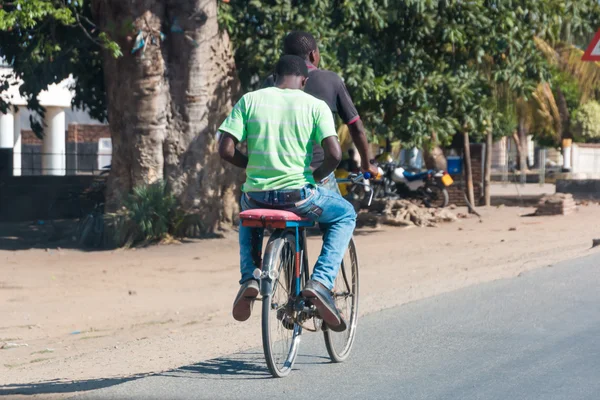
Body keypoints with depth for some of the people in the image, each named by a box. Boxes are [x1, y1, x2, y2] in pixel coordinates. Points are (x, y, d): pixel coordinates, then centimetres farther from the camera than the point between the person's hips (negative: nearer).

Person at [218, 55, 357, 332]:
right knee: (345, 215, 26)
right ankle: (320, 282, 5)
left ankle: (248, 278, 16)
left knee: (248, 215, 40)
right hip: (297, 195, -3)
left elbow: (226, 149, -2)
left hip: (257, 195, 3)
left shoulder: (249, 101, 4)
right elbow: (334, 154, -11)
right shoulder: (315, 106, 0)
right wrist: (316, 175, 9)